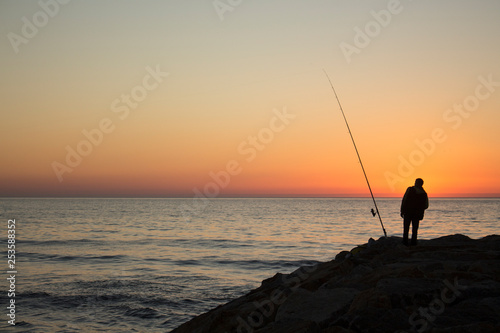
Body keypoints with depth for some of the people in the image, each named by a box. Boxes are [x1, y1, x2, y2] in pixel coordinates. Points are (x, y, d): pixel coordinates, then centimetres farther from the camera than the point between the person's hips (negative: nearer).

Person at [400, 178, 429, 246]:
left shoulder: (410, 189, -6)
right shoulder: (424, 194, 2)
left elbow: (404, 200, -8)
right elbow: (426, 206, 7)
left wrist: (402, 211, -3)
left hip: (407, 212, -2)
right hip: (417, 214, 2)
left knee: (406, 228, 4)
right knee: (415, 229, 8)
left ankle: (405, 241, -1)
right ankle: (413, 242, 3)